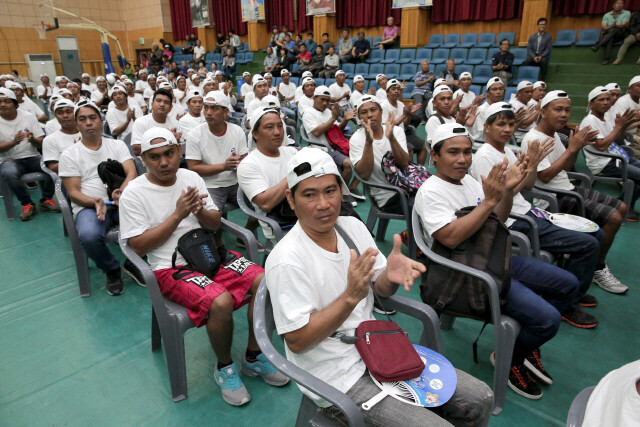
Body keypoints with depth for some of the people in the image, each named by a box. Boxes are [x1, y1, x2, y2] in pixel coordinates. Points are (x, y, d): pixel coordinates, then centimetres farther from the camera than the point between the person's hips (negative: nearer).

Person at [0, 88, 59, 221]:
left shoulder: (29, 116, 3)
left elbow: (42, 144, 1)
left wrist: (32, 139, -22)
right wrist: (14, 142, -26)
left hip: (32, 157, 2)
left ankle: (46, 200, -12)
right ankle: (27, 204, -16)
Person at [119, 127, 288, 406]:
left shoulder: (191, 177, 7)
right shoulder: (134, 193, -6)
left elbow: (215, 224, 9)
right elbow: (138, 246, -11)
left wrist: (200, 211, -14)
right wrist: (178, 214, -16)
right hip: (171, 268, -5)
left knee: (263, 281, -16)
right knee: (221, 301, -31)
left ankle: (253, 357, 5)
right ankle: (224, 368, 1)